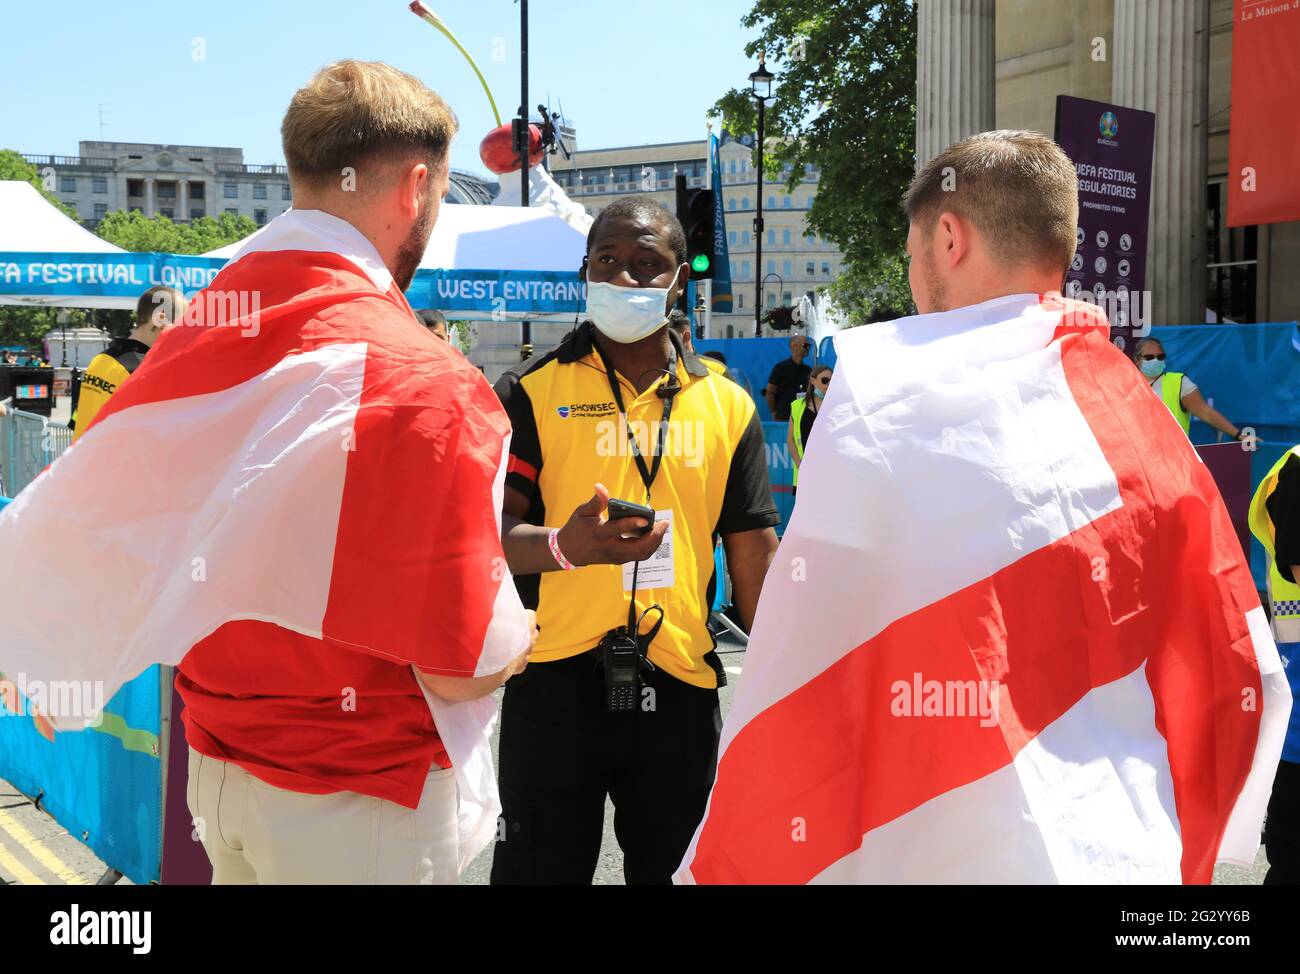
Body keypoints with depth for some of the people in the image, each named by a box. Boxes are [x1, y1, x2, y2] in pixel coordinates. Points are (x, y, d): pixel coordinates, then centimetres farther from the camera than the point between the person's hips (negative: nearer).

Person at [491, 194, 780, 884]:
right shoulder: (532, 392, 1)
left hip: (680, 688, 2)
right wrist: (563, 547, -29)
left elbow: (754, 555, 8)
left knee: (672, 866, 14)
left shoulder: (726, 405, 7)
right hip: (555, 681, -2)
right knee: (541, 868, 7)